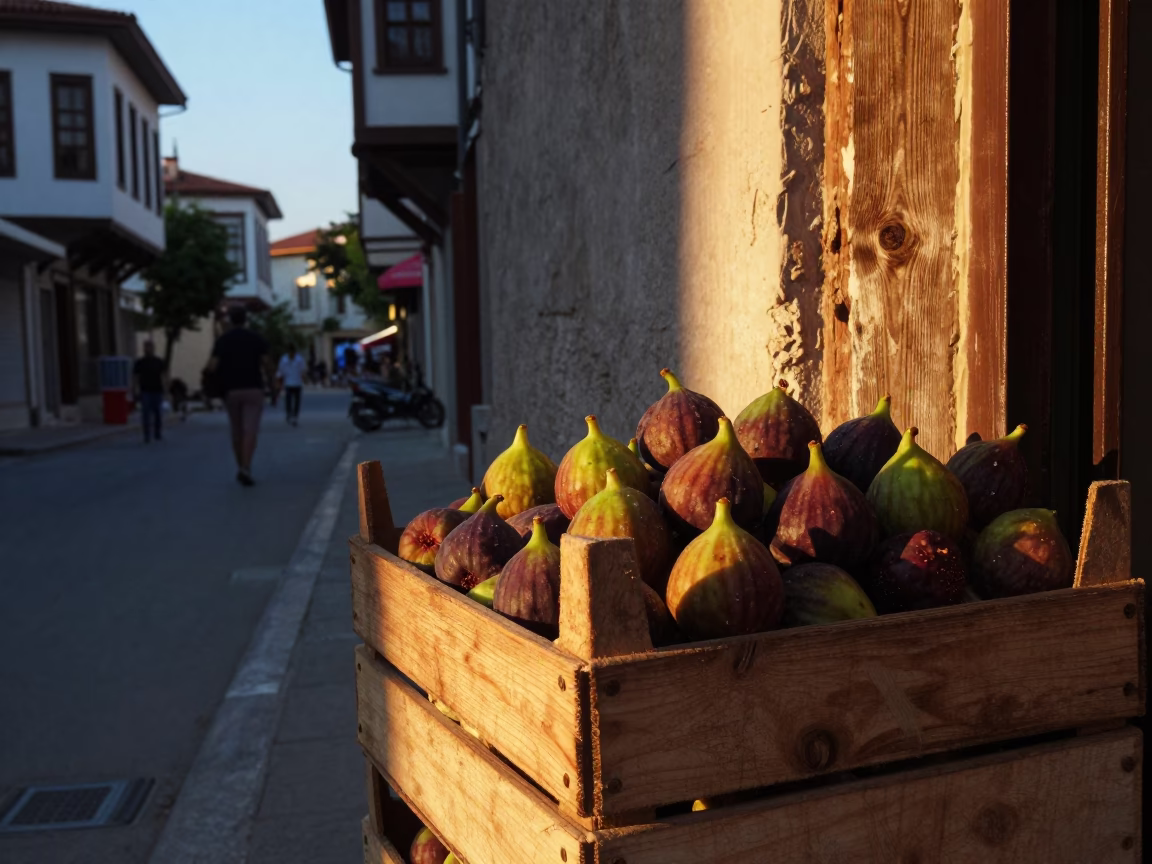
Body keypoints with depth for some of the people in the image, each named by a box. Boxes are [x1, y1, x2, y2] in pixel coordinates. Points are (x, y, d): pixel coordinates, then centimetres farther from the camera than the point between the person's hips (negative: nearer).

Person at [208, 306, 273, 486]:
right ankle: (245, 470, -24)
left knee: (237, 431, 16)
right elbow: (266, 364, -7)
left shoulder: (222, 341, 3)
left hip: (231, 390, 2)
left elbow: (212, 367, -7)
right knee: (250, 432, -8)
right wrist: (270, 379, 9)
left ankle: (241, 469, 21)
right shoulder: (256, 339, 1)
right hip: (253, 390, -2)